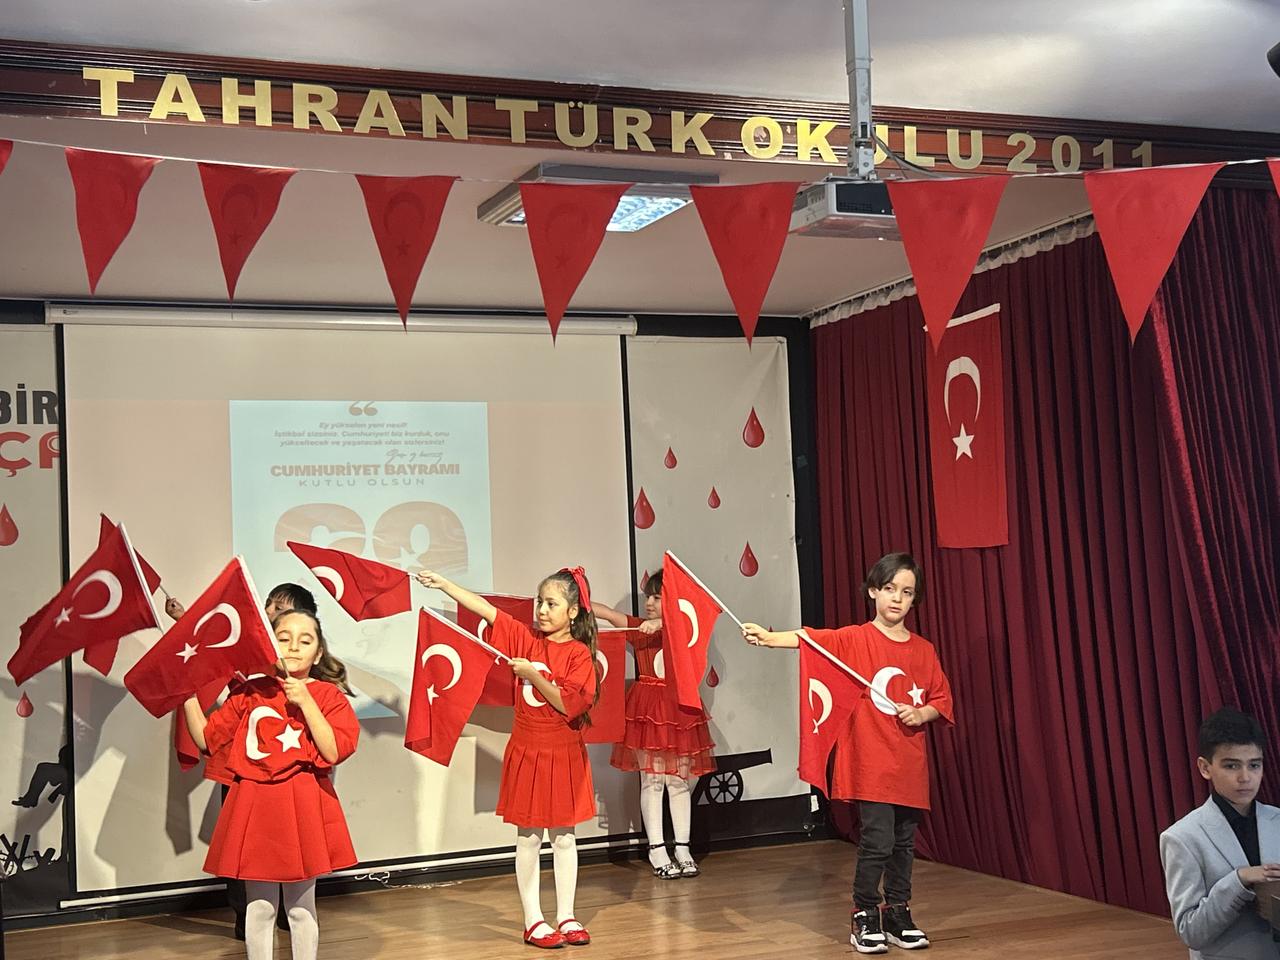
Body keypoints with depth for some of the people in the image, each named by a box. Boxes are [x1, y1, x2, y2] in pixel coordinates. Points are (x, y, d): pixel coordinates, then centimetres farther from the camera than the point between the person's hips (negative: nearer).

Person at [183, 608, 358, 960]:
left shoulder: (328, 695, 0)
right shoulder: (250, 693, 7)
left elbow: (334, 752, -12)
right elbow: (205, 738, 7)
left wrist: (306, 703, -17)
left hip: (304, 809, -2)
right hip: (255, 807, 2)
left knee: (301, 906, 8)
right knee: (260, 907, 7)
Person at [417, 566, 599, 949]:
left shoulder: (579, 654, -9)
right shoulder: (528, 639, 0)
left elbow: (567, 704, -18)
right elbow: (486, 610, -3)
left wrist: (533, 675, -21)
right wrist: (443, 583, -7)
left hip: (563, 756, -2)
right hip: (526, 754, 2)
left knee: (564, 837, 8)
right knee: (528, 838, 5)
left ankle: (566, 917, 18)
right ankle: (533, 921, 13)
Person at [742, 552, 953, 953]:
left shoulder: (923, 650, 7)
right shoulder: (856, 639, -5)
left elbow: (942, 699, 13)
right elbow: (812, 639, -20)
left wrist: (921, 713, -8)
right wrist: (769, 637, -36)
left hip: (910, 765, 4)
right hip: (870, 763, -4)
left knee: (904, 843, 11)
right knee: (876, 841, -7)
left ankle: (898, 913, 26)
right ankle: (864, 917, 9)